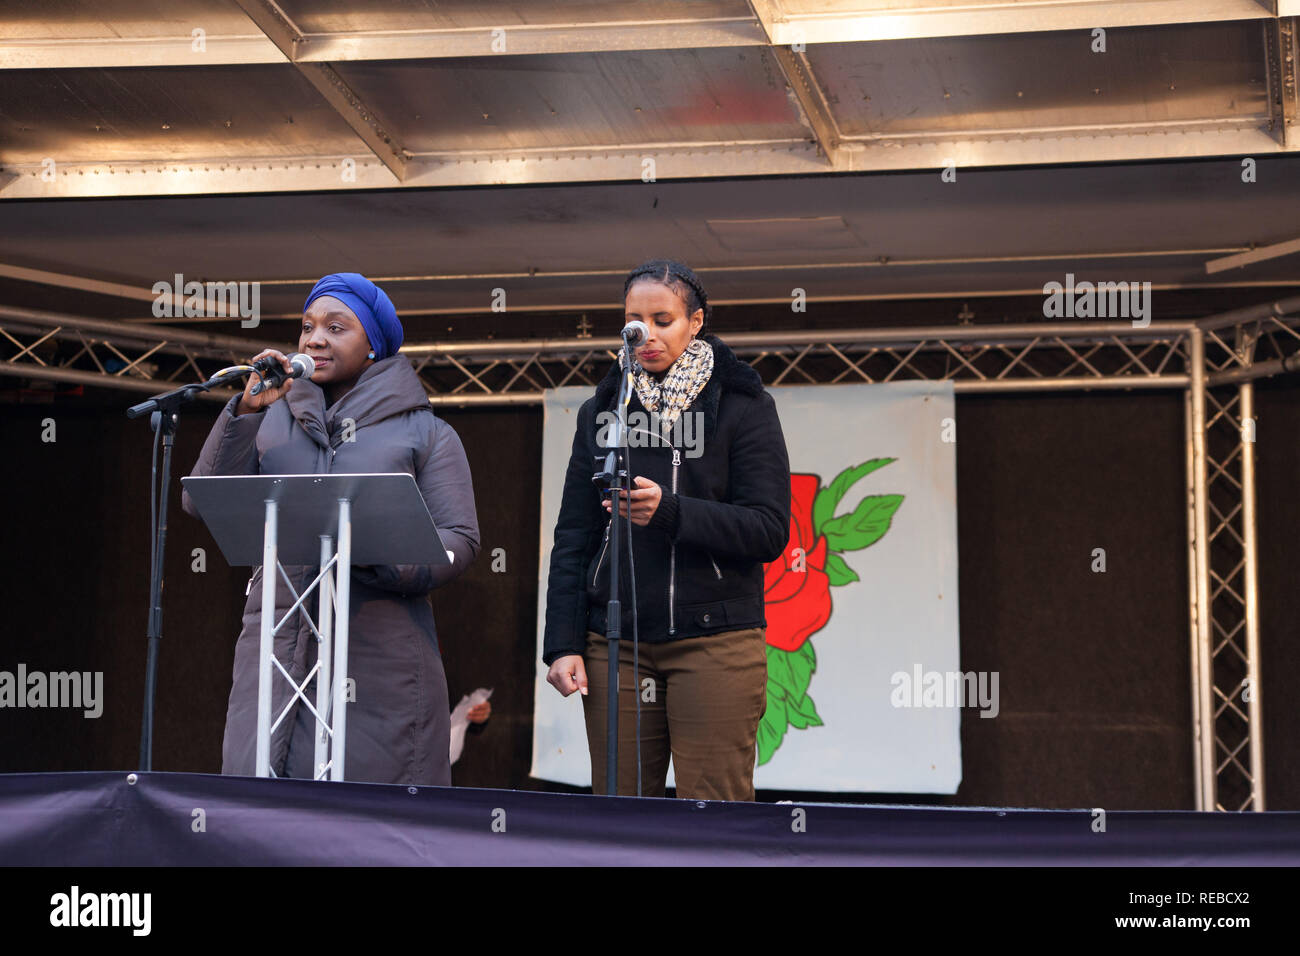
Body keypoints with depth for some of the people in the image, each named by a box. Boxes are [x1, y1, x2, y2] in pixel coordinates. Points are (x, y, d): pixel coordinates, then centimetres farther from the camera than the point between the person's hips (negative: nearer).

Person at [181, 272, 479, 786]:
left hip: (381, 664, -2)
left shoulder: (423, 432, 9)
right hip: (276, 654, 3)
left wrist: (380, 562, -17)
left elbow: (459, 539, 0)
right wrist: (245, 410, -4)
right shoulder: (272, 420, 16)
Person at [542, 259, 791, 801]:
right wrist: (563, 642, 2)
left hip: (715, 639, -3)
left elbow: (770, 531, -6)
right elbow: (573, 538, 13)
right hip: (616, 644, 3)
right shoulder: (602, 411, 14)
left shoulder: (742, 407, 3)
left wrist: (669, 512, -20)